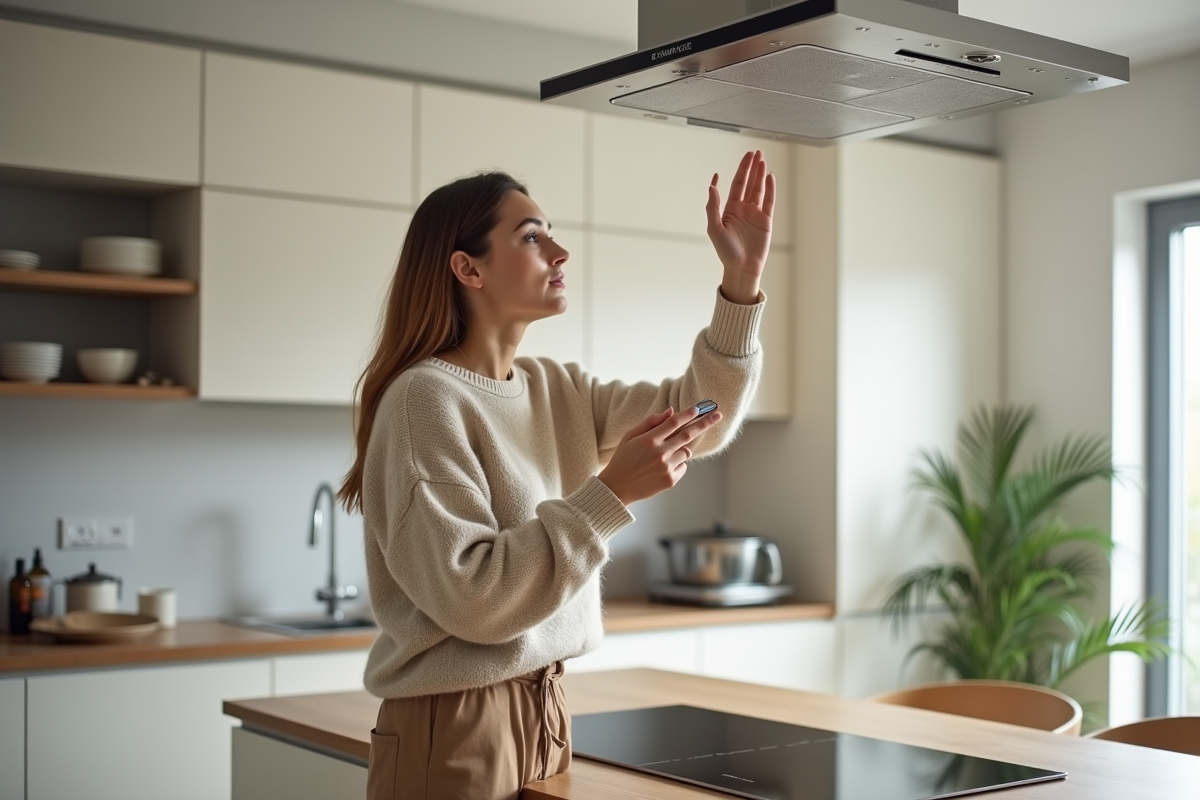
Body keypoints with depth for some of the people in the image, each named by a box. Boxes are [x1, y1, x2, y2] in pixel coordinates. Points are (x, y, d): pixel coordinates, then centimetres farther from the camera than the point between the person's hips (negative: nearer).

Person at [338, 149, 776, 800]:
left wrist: (741, 279, -9)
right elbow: (470, 597, -23)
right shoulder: (425, 400, -16)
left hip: (545, 714, 7)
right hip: (455, 730, -7)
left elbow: (699, 417, 2)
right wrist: (611, 495, -24)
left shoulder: (556, 391, 6)